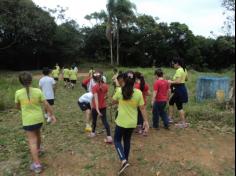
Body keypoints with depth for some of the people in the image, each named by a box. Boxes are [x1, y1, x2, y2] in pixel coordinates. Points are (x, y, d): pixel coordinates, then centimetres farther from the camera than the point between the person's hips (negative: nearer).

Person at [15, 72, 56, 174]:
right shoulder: (38, 91, -10)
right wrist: (52, 115, 4)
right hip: (39, 118, 3)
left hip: (28, 120, -2)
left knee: (32, 141, 1)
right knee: (37, 133, 29)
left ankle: (37, 164, 0)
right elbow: (46, 104, -7)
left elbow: (17, 106, 6)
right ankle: (38, 149, 54)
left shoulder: (18, 93, -10)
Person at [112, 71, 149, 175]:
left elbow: (113, 102, 3)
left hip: (121, 121, -3)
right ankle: (125, 160, 37)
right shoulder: (138, 93, -9)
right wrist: (146, 121, 5)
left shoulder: (119, 91, -13)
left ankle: (123, 160, -3)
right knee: (127, 141, 22)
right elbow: (142, 108, -4)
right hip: (132, 122, 3)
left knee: (117, 140, 15)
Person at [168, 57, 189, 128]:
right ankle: (170, 117, 28)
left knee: (179, 106, 0)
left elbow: (178, 81, -28)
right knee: (171, 102, 20)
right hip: (182, 88, 10)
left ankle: (184, 123, 10)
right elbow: (186, 79, 21)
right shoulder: (184, 69, 10)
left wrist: (171, 82, -14)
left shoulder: (179, 70, -20)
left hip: (179, 90, -10)